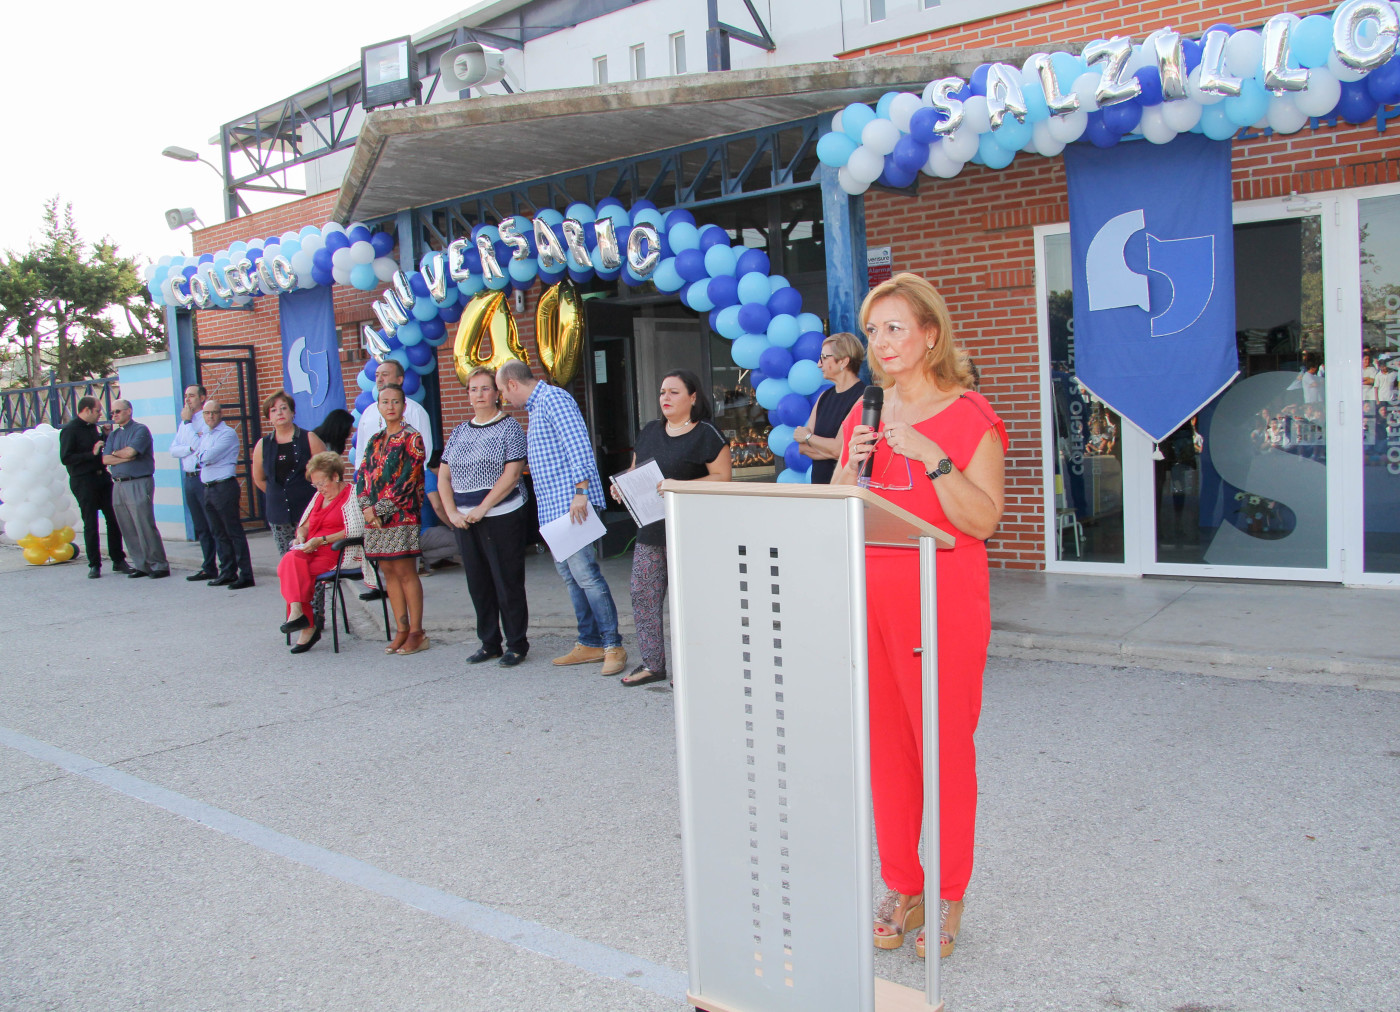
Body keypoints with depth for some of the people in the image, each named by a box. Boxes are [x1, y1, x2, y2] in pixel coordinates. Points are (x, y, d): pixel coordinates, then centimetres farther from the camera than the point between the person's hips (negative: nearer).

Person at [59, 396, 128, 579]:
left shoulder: (92, 427, 14)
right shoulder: (69, 430, -9)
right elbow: (65, 458, -16)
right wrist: (92, 454, -19)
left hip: (102, 478, 7)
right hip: (83, 481, -7)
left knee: (114, 519, 4)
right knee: (90, 524, 0)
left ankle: (118, 560, 12)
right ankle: (94, 564, 9)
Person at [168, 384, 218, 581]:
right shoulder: (184, 422, 17)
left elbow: (199, 445, -19)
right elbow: (173, 450, 9)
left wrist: (187, 421, -11)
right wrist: (191, 448, -10)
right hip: (189, 478, 8)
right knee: (201, 528, 12)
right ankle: (209, 568, 18)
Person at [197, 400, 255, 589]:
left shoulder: (228, 434, -9)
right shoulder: (205, 437, 19)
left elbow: (208, 457, -15)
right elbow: (202, 460, 15)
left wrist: (202, 455, 3)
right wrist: (206, 458, -3)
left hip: (225, 487, -8)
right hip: (208, 488, 8)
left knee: (234, 532, -7)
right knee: (219, 533, 12)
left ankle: (246, 575, -5)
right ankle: (227, 572, 20)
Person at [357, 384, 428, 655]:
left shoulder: (411, 438, -3)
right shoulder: (375, 440, 16)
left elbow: (408, 479, -11)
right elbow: (362, 475, 11)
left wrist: (382, 509, -14)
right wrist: (366, 506, -6)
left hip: (401, 515, -6)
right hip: (375, 516, 6)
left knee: (405, 572, -5)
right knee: (388, 571, 7)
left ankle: (417, 632, 2)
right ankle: (402, 630, 14)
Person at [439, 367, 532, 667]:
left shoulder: (509, 427, -2)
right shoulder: (459, 432, 15)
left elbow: (512, 474, -12)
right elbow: (443, 476, 14)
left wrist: (482, 509, -14)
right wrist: (452, 512, -1)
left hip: (502, 516, -5)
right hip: (464, 520, 6)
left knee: (507, 582, -2)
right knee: (478, 583, 9)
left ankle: (516, 644, 9)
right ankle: (489, 642, 21)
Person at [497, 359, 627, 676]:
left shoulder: (553, 398, -10)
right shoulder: (536, 406, 21)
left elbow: (579, 445, -20)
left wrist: (580, 491, -25)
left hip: (570, 503, -11)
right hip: (552, 507, 11)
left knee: (584, 572, -12)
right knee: (569, 574, 12)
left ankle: (613, 646, -6)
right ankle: (590, 643, 18)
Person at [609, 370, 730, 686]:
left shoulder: (706, 435, -5)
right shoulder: (649, 431, 15)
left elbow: (723, 477, -11)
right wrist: (622, 485, 1)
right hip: (650, 527, 7)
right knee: (643, 594, 6)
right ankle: (652, 663, 17)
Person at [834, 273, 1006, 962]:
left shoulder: (969, 416, -4)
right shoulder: (863, 417, 11)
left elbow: (984, 521, -13)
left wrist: (932, 458, -21)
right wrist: (853, 466, -3)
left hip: (943, 603, -5)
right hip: (869, 601, 5)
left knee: (946, 747, 4)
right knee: (886, 749, 11)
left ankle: (948, 895, 21)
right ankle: (900, 886, 27)